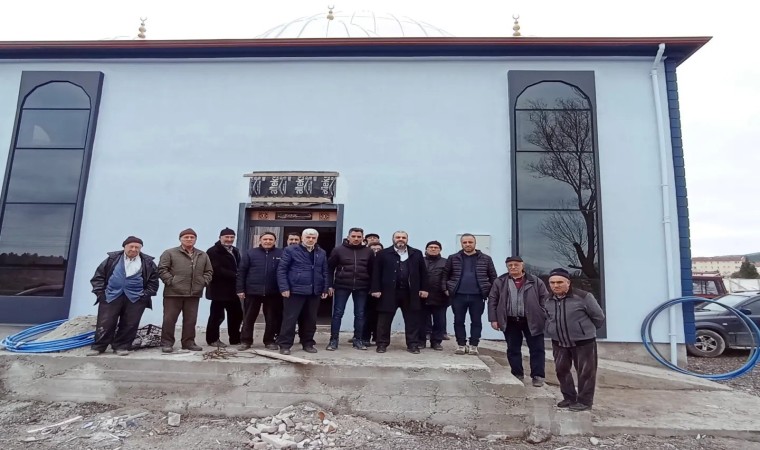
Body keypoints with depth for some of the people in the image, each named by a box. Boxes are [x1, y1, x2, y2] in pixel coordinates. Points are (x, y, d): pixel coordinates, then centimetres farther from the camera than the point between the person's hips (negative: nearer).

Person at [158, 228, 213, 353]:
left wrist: (203, 282, 4)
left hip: (194, 294, 4)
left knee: (190, 320, 9)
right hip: (173, 293, -3)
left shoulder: (203, 255, 14)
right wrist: (171, 281, -12)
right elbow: (162, 269, -5)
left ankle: (188, 342, 19)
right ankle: (167, 343, 12)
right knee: (169, 319, 1)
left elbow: (209, 271, 18)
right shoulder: (170, 253, 0)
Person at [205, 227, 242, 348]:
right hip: (219, 290, -8)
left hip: (233, 289, 8)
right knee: (217, 315, 3)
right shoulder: (213, 251, -8)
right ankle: (213, 339, 17)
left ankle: (235, 339, 24)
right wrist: (235, 275, -22)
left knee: (237, 315, 12)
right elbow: (217, 270, -20)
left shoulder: (235, 251, 18)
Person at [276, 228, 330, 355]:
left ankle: (308, 343, 23)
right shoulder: (290, 250, -1)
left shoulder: (322, 253, 12)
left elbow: (325, 272, 15)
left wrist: (325, 288, 7)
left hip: (314, 292, 4)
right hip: (295, 290, -4)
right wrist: (284, 288, -12)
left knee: (310, 319, 11)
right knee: (290, 318, -1)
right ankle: (284, 345, 9)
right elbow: (281, 270, -5)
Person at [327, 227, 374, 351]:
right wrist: (330, 285, -2)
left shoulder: (369, 251, 3)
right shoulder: (339, 250, -2)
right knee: (337, 313, 2)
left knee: (360, 314, 7)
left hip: (362, 288, 2)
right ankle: (334, 339, 11)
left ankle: (357, 339, 18)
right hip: (341, 286, -1)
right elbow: (330, 268, 2)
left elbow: (372, 270, 8)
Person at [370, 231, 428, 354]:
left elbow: (423, 272, 10)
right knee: (384, 320, 4)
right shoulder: (383, 254, 4)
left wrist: (424, 288, 3)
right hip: (389, 292, -1)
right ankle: (382, 344, 15)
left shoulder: (416, 254, 10)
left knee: (412, 320, 5)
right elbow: (376, 273, 1)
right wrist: (376, 289, -6)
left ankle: (413, 344, 15)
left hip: (410, 292, 2)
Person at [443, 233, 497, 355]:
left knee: (476, 321, 6)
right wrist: (446, 289, 0)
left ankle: (473, 345, 18)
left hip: (478, 296, 0)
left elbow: (493, 277, 7)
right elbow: (445, 275, 9)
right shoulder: (453, 258, 4)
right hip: (458, 295, 1)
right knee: (458, 321, 6)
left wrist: (490, 291, 0)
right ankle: (461, 344, 18)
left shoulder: (486, 259, 3)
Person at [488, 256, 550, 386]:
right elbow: (492, 300, 3)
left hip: (532, 321, -1)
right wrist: (493, 319, -3)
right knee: (513, 349, 8)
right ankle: (517, 374, 21)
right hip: (510, 322, 1)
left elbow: (545, 299, 2)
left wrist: (545, 317, -6)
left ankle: (538, 376, 13)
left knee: (537, 349, 2)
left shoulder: (535, 281, 0)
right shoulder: (500, 282, 3)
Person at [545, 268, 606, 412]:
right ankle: (569, 398, 28)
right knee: (561, 370, 11)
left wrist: (588, 329, 7)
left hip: (583, 342, -5)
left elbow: (598, 316, -5)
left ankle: (585, 401, 18)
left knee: (585, 372, 4)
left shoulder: (583, 297, -17)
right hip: (559, 343, 5)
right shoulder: (549, 301, 1)